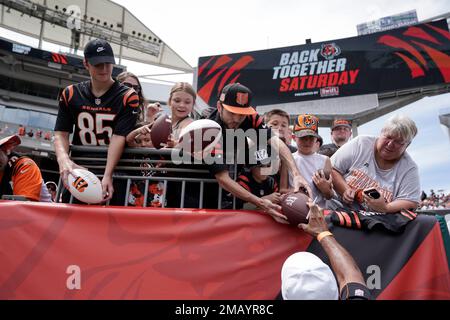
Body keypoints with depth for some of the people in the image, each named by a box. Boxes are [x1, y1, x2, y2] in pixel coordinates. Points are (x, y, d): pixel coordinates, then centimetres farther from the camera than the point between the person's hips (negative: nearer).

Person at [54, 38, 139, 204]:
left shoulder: (128, 97, -4)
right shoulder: (71, 94, 9)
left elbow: (119, 137, -13)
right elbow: (61, 133, 3)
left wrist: (107, 175, -25)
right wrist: (63, 159, -19)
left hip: (114, 168, -3)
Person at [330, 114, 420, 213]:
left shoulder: (410, 168, -1)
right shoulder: (360, 143, -2)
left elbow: (410, 204, -9)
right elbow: (332, 169, -2)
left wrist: (386, 208, -28)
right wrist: (345, 190, -19)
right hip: (340, 206, 0)